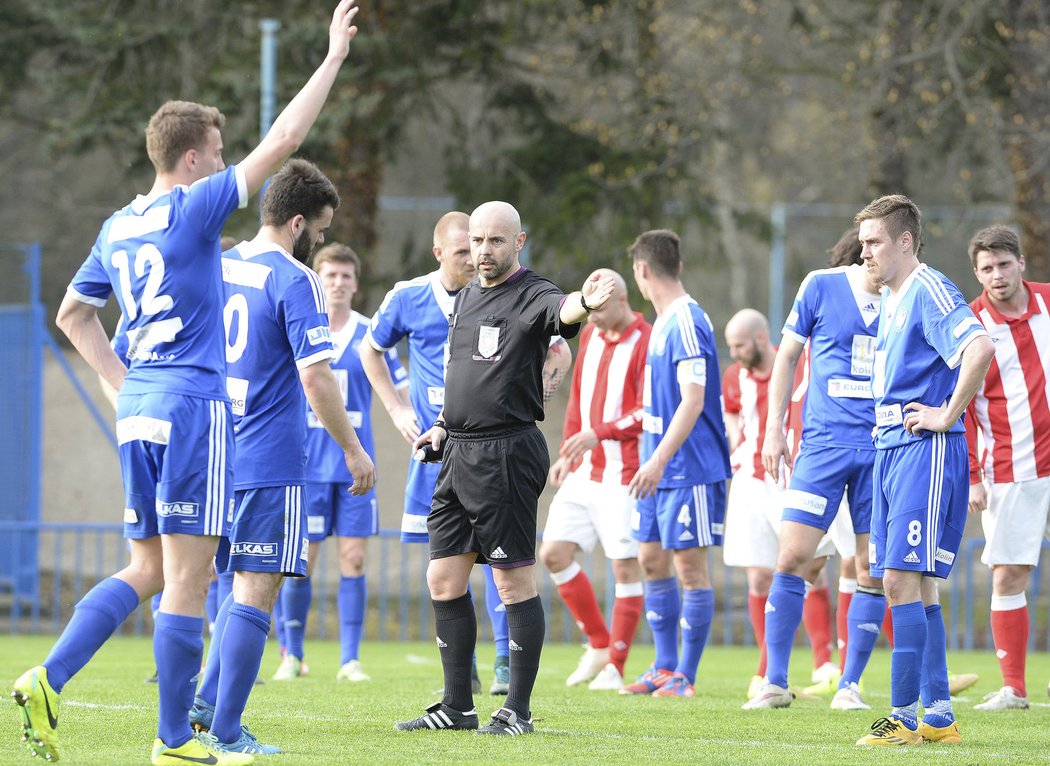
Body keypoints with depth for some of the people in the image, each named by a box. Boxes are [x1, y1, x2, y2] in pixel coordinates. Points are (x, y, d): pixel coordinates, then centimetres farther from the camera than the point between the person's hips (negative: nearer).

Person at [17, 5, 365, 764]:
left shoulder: (117, 227, 13)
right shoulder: (191, 209, -9)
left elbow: (72, 314, 24)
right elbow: (282, 140, -11)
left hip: (139, 412, 8)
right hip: (193, 409, -8)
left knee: (150, 570, 14)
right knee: (188, 578, -4)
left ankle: (49, 681, -2)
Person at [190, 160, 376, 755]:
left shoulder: (220, 268, 11)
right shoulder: (295, 282, -13)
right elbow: (315, 378, -17)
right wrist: (354, 450, -9)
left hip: (219, 454, 8)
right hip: (271, 460, -8)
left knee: (254, 580, 20)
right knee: (257, 589, -4)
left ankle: (207, 701, 14)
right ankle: (225, 732, -6)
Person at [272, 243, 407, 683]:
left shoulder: (370, 336, 6)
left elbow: (403, 390, 11)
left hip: (355, 464, 1)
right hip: (306, 462, -1)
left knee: (353, 560, -3)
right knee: (301, 561, -2)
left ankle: (350, 660, 2)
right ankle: (292, 655, 10)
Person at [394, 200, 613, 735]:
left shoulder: (530, 296, -10)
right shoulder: (466, 298, 16)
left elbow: (559, 311, -34)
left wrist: (582, 304, -56)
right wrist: (443, 424, 15)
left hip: (506, 454, -9)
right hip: (458, 452, 9)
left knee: (514, 581, -4)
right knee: (443, 580, 9)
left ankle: (518, 710, 1)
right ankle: (457, 706, 17)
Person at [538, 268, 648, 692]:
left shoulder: (646, 343, -12)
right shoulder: (590, 335, 12)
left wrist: (599, 432, -23)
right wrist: (567, 452, 13)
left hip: (623, 477, -8)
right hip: (583, 472, 8)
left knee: (625, 566, -4)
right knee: (554, 554, 3)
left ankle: (614, 668, 3)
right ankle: (599, 644, 18)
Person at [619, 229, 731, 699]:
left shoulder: (687, 323, -16)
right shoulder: (663, 322, 14)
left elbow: (693, 401, -23)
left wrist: (660, 459, -28)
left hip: (690, 469, -10)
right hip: (659, 469, 10)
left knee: (690, 566, -4)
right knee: (652, 562, 11)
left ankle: (686, 676, -1)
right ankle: (665, 667, 19)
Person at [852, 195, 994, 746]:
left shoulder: (929, 291, -12)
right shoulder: (889, 299, 18)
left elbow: (980, 347, -28)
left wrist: (947, 416, -21)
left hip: (925, 451, -10)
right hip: (889, 450, 10)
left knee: (903, 579, -13)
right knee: (914, 586, 9)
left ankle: (905, 716, -12)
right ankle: (938, 717, 12)